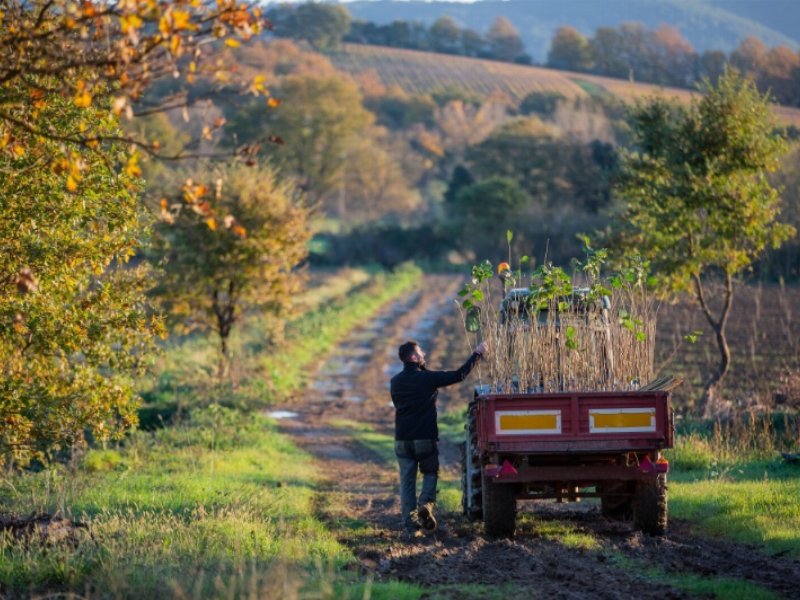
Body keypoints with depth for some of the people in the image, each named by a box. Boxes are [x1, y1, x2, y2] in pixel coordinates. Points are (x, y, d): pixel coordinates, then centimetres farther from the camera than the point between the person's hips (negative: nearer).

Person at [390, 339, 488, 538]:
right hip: (425, 439, -3)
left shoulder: (396, 382, 5)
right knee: (430, 473, 17)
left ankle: (410, 525, 2)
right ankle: (426, 503, -10)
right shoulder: (427, 378, -9)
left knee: (407, 482, 7)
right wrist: (478, 353, 5)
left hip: (402, 440, 3)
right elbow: (459, 374, -5)